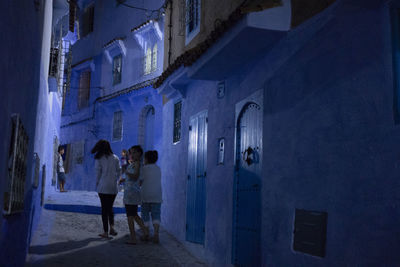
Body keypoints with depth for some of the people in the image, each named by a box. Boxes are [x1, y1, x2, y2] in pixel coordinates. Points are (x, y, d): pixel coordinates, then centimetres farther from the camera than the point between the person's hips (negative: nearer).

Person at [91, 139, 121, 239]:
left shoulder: (99, 159, -6)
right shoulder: (115, 158, 4)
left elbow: (98, 173, -5)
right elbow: (119, 171, 4)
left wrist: (97, 184, 8)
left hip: (103, 187, -3)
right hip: (113, 187, 3)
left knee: (104, 209, 3)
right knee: (110, 207, 17)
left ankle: (105, 232, 4)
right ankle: (112, 227, 0)